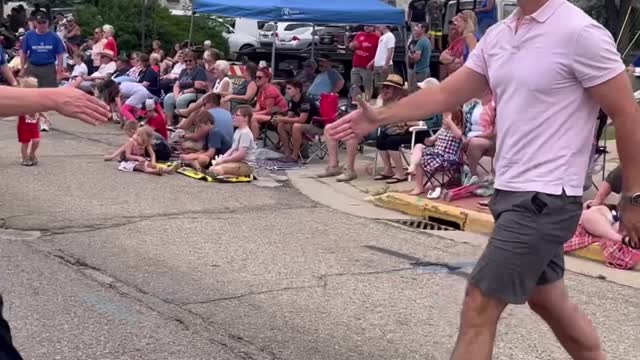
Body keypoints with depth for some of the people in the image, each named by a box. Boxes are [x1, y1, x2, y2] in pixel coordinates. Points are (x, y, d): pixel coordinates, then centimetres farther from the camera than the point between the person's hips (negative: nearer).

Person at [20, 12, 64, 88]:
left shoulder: (54, 37, -1)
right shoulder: (28, 36, 0)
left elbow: (59, 55, 2)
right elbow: (23, 53, 7)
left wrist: (59, 71, -3)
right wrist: (22, 69, 5)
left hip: (49, 69, -1)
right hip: (32, 68, 1)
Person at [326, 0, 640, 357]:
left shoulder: (579, 33, -16)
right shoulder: (499, 34, 7)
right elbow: (446, 94, 13)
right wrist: (379, 117, 5)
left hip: (545, 199, -8)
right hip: (514, 193, 8)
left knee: (480, 306, -6)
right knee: (548, 300, 20)